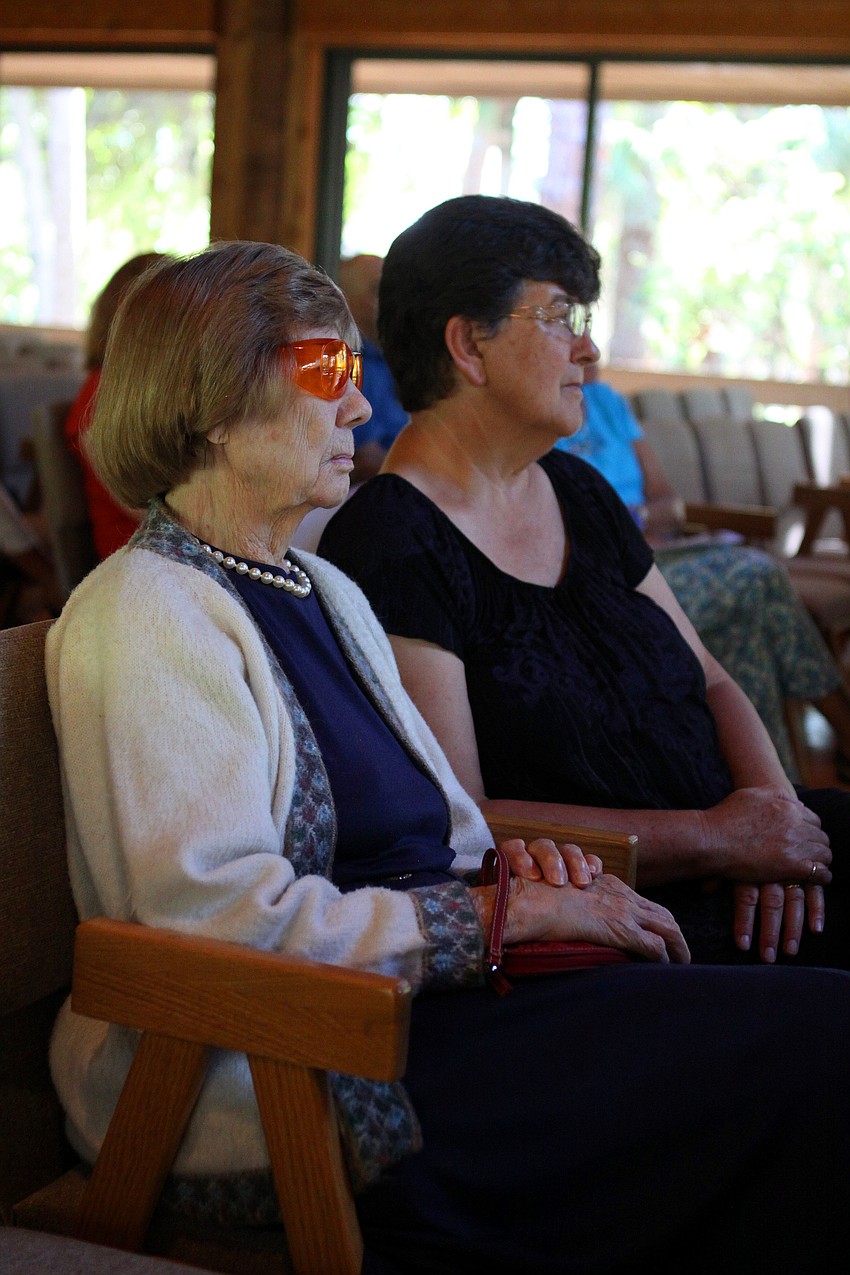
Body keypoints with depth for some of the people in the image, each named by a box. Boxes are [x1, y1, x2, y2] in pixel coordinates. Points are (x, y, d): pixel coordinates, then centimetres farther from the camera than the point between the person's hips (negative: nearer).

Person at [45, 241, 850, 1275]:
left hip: (423, 988, 9)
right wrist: (504, 913, -15)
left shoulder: (328, 594, 21)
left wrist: (522, 869, 0)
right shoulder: (146, 616, -9)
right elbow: (223, 917, -19)